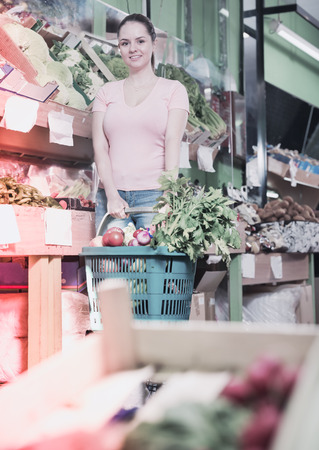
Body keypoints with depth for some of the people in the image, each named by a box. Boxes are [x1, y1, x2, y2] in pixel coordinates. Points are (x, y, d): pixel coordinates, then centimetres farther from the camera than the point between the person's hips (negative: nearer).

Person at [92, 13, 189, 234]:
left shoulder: (173, 90, 10)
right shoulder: (107, 92, 15)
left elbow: (173, 142, -3)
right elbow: (100, 146, 5)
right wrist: (112, 195, -10)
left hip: (154, 194, -2)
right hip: (112, 195, 2)